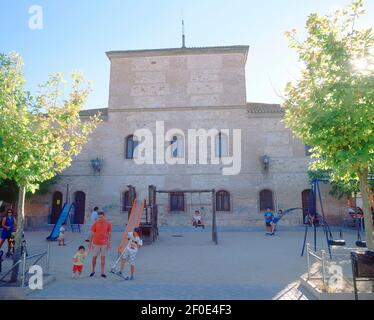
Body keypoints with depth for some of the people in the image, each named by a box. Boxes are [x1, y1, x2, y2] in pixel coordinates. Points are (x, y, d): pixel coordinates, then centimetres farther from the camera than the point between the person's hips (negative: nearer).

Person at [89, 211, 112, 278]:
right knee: (94, 257, 9)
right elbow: (92, 234, 1)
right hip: (96, 243, 0)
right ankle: (93, 271, 27)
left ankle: (103, 272, 11)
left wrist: (109, 243, -2)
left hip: (104, 243, 0)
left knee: (103, 257, 5)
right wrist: (90, 243, 2)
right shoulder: (95, 223, -4)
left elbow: (109, 234, 2)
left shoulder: (108, 224, -3)